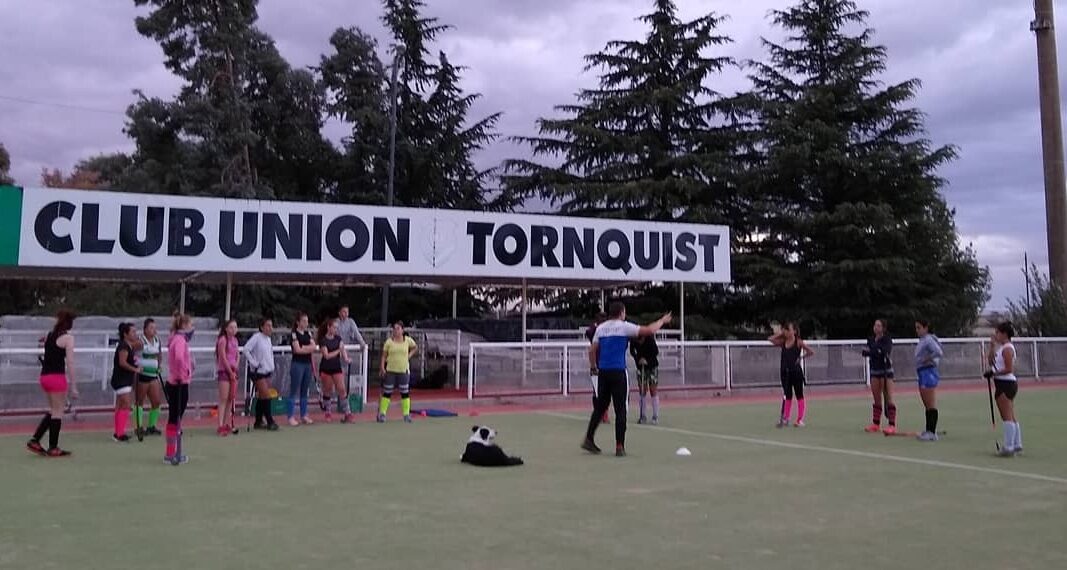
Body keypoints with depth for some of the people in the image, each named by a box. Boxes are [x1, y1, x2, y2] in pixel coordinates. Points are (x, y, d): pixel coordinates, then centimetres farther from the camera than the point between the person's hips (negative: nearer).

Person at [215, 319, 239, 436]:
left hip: (233, 371, 8)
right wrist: (231, 372, -12)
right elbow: (223, 357, -14)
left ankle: (227, 424, 15)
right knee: (223, 399, -10)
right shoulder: (223, 339, -10)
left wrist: (236, 367, 1)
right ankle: (220, 426, -12)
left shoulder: (235, 340, 12)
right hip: (224, 371, -7)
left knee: (231, 398, 8)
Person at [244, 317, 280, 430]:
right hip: (258, 372, -8)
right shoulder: (256, 337, -13)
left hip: (267, 371, 8)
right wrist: (254, 363, -19)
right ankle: (270, 422, -5)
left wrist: (272, 367, 16)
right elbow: (246, 349, -21)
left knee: (261, 397, 11)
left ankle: (258, 422, 18)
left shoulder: (268, 339, 12)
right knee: (266, 396, -10)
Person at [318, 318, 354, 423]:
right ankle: (328, 412, 24)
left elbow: (343, 349, -3)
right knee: (327, 391, 8)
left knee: (342, 389, -6)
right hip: (326, 369, -3)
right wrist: (338, 351, -14)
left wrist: (346, 358, -21)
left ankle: (347, 413, -6)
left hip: (337, 367, 3)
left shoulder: (338, 338, 5)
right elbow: (327, 355, -16)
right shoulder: (323, 340, -10)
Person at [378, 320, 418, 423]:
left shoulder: (408, 340, 1)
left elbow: (415, 347, 20)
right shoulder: (389, 341, -2)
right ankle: (382, 414, 13)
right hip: (390, 370, -1)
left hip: (404, 370, 1)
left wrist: (409, 355, 5)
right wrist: (382, 367, -8)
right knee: (387, 393, 4)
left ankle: (406, 414, 11)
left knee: (405, 393, 3)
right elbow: (384, 355, 1)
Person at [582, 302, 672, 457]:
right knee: (620, 410, 0)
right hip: (618, 372, -5)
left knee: (600, 406, 14)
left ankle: (588, 439, 15)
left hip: (603, 372, 5)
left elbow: (592, 350, 9)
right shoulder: (624, 326, -4)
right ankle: (619, 447, -1)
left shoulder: (601, 328, 10)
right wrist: (662, 321, 11)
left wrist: (593, 367, 21)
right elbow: (650, 330, -4)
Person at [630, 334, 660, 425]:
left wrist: (647, 360, -25)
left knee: (653, 391, -6)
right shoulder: (633, 341, -15)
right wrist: (638, 359, -15)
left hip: (652, 366, -3)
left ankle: (655, 416, -2)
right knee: (642, 391, 1)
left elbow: (656, 352, -14)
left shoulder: (650, 339, -24)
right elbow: (632, 351, 1)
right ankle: (643, 416, 7)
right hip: (641, 367, 3)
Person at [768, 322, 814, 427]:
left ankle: (800, 420, 6)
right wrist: (780, 333, 4)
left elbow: (811, 351, -9)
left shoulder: (799, 342, -5)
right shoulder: (783, 342, 8)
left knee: (799, 396, 4)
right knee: (787, 396, 9)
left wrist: (801, 357, -8)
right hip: (785, 372, 4)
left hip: (796, 372, -4)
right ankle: (786, 418, 12)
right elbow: (771, 339, 4)